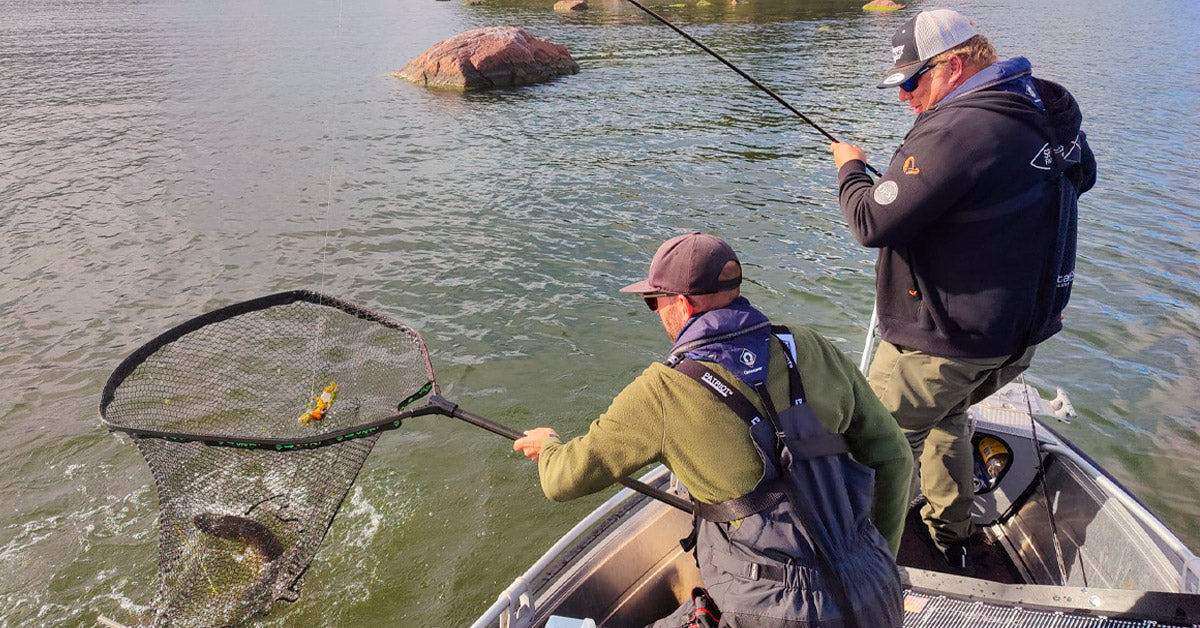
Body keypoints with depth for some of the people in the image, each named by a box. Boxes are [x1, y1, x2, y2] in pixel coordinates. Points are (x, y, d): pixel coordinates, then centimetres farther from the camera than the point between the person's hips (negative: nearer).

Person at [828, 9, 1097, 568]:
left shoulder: (957, 129, -26)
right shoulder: (1051, 111, 5)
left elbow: (872, 222, -26)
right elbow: (1082, 175, 25)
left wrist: (850, 167, -6)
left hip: (943, 343, -10)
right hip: (1020, 333, 10)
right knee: (943, 414, 30)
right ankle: (951, 534, 44)